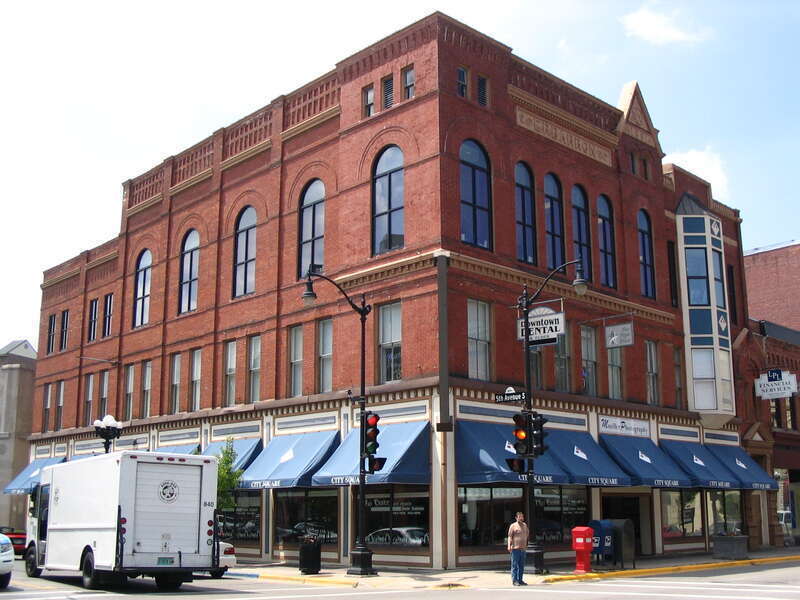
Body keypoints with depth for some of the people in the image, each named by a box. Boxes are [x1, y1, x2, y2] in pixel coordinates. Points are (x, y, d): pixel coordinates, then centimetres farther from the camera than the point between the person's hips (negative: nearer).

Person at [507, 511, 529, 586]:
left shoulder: (525, 525, 14)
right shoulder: (513, 526, -5)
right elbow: (510, 536, -10)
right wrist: (509, 546, -21)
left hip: (523, 548, 6)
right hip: (515, 548, -6)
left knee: (521, 566, 10)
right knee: (514, 565, -4)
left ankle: (520, 580, 16)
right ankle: (514, 580, 0)